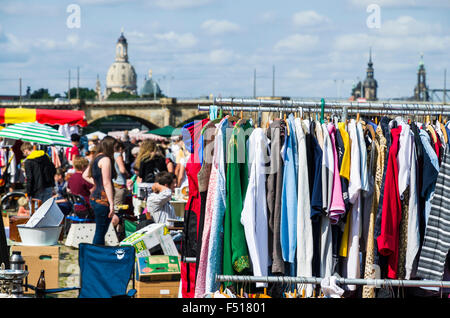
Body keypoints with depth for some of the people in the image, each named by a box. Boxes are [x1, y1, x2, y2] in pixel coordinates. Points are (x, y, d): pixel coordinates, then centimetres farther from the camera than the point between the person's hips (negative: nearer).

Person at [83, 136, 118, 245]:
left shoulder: (97, 158, 15)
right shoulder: (105, 159, -12)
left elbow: (85, 175, 27)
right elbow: (107, 183, -17)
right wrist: (111, 204, -17)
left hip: (95, 198, 9)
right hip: (103, 199, -9)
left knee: (100, 232, 12)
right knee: (100, 233, -5)